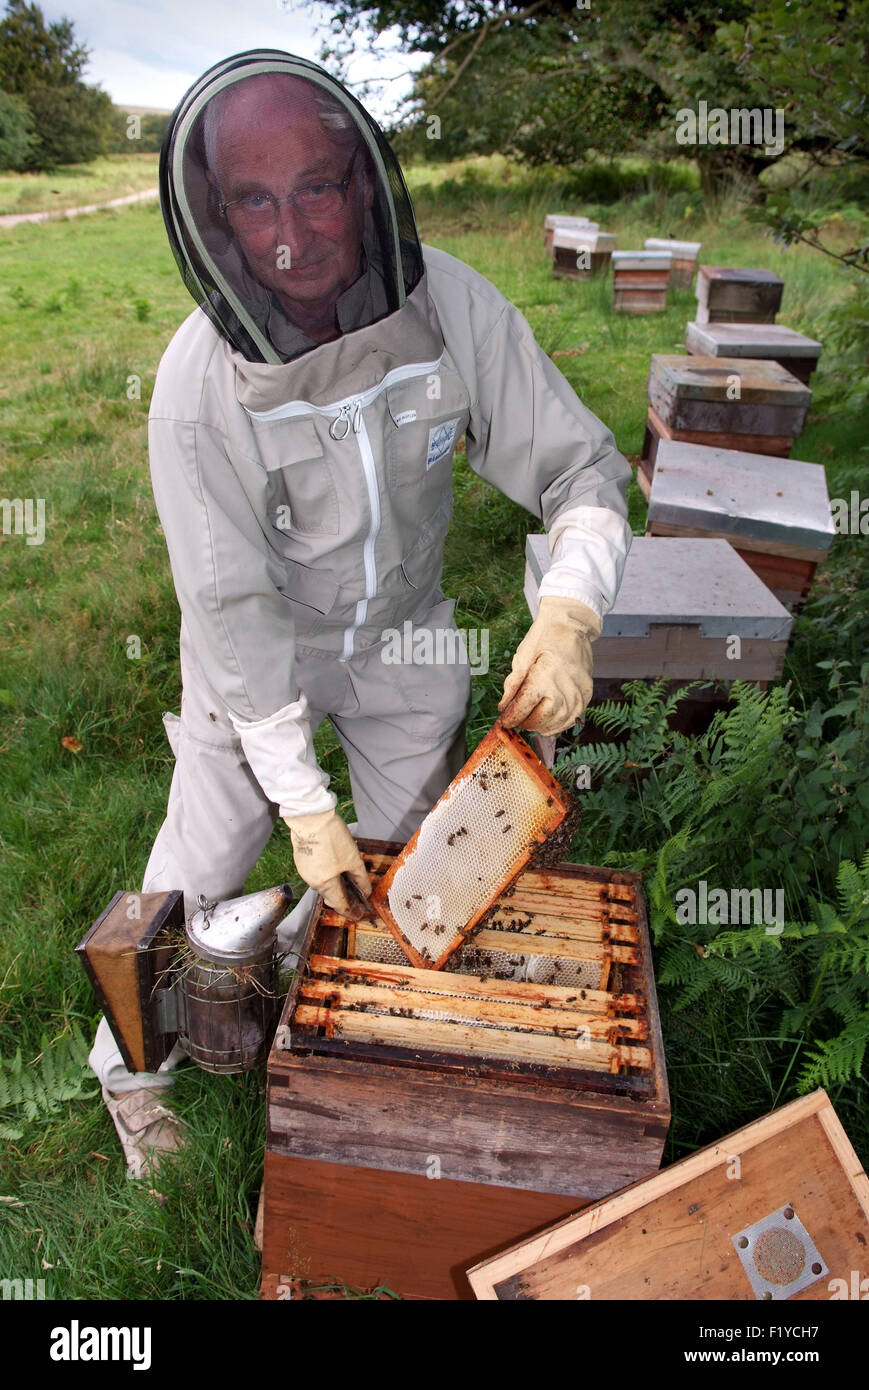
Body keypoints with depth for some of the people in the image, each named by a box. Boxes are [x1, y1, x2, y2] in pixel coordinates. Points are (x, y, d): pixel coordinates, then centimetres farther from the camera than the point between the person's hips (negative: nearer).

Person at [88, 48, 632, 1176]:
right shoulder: (199, 387, -28)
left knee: (402, 864, 19)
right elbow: (235, 607, -25)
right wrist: (305, 804, -24)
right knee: (200, 871, 8)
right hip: (258, 652, -2)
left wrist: (569, 615, -37)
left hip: (407, 630, 3)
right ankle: (133, 1066, 39)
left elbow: (579, 464, -16)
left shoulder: (451, 306, -22)